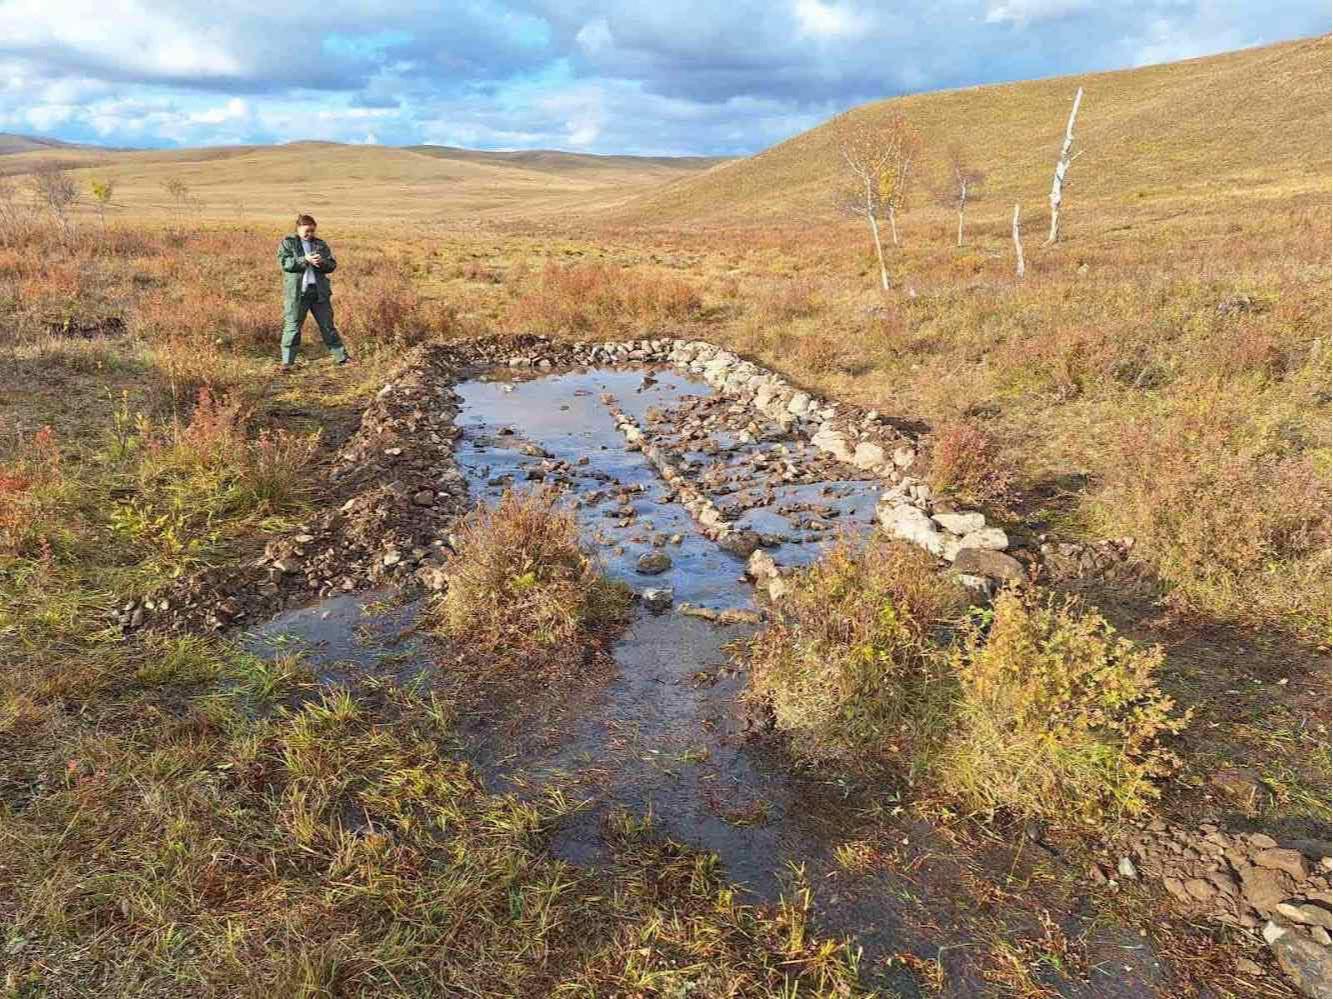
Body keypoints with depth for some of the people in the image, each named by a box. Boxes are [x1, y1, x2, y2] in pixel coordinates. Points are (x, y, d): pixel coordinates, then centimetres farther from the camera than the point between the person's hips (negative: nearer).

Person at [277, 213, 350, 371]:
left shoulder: (321, 244, 13)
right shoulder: (287, 243, 4)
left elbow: (332, 265, 9)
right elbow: (284, 262, -9)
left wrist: (322, 262, -13)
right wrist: (305, 260, -19)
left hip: (319, 291, 3)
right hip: (296, 291, -3)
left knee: (327, 325, 9)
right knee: (292, 326, -1)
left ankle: (342, 357, 15)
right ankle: (287, 361, 4)